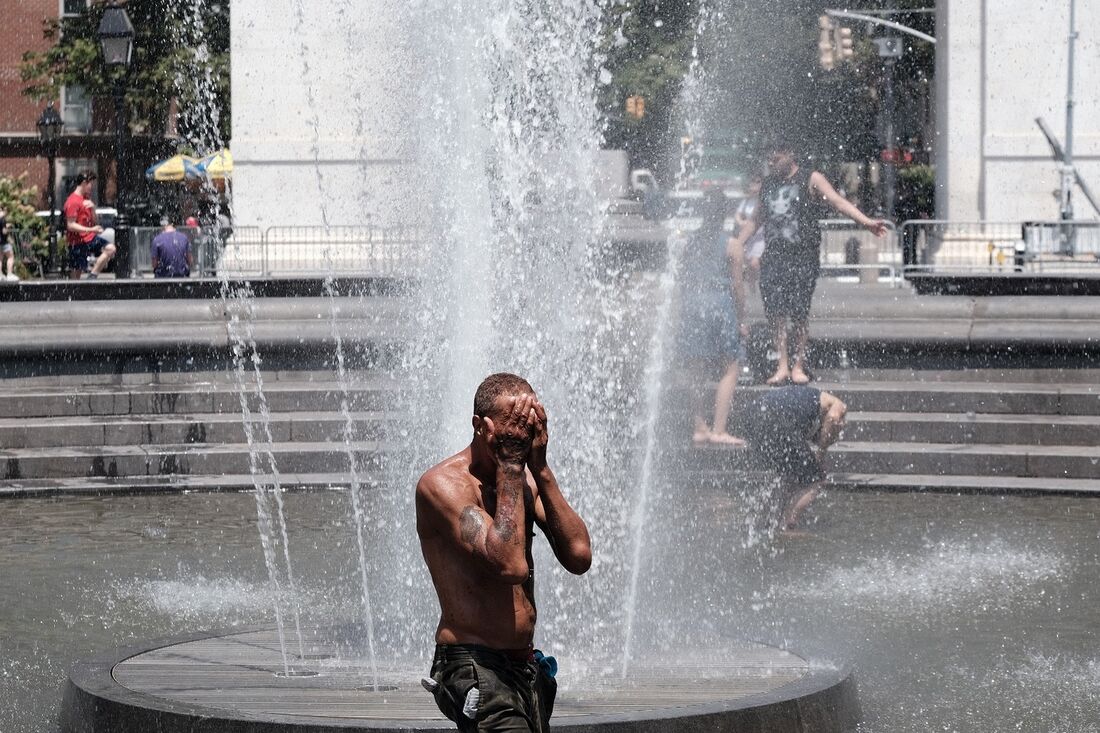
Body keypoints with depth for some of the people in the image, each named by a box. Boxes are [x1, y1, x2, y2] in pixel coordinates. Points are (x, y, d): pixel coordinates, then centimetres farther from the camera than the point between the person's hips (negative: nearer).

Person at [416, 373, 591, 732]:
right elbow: (511, 564, -25)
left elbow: (579, 557, -1)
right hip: (475, 667, -8)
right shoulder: (442, 484, -12)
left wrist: (540, 469, -5)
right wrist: (509, 463, -17)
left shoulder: (526, 480, 12)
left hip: (527, 666, 8)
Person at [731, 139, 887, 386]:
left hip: (803, 257, -4)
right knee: (774, 312, -6)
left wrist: (866, 221, -23)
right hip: (773, 257, 4)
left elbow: (837, 202, -10)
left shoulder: (810, 179, 0)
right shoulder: (768, 185, 16)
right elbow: (755, 220, 25)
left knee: (799, 312, -4)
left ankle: (799, 364, 5)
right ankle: (782, 365, -3)